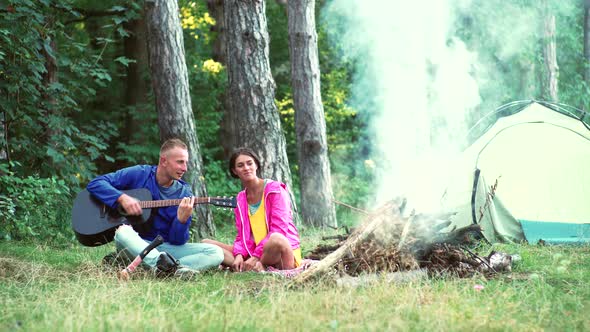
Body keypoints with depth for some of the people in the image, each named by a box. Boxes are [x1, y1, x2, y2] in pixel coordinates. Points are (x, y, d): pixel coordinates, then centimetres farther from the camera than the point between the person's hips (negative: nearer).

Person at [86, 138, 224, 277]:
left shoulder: (184, 193, 3)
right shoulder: (139, 175, -1)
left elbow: (178, 240, -1)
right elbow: (95, 184, -5)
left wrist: (182, 219, -22)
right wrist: (122, 198, -20)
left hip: (167, 248, 3)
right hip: (135, 245, -3)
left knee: (216, 253, -18)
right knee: (123, 232, -37)